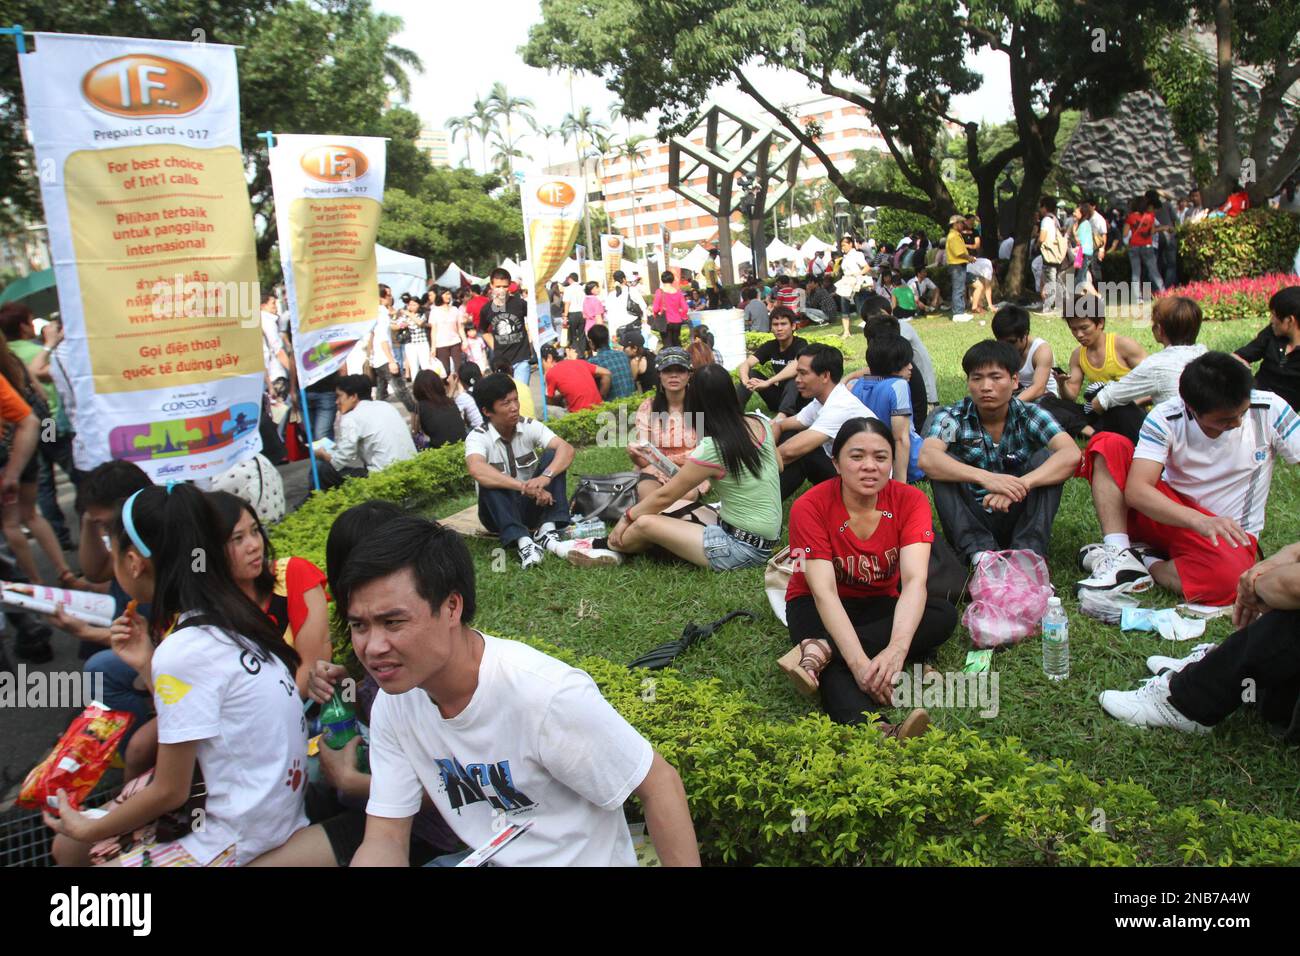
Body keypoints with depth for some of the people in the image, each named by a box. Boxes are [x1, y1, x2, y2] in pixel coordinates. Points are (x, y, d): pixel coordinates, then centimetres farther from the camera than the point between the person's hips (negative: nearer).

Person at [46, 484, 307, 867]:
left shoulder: (182, 653, -21)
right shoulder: (230, 617, 2)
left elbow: (171, 791, -12)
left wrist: (87, 829, 3)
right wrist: (147, 664, 5)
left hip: (242, 842, -8)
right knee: (68, 847, 14)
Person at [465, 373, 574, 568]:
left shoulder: (529, 426, -8)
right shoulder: (478, 437, -17)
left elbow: (566, 448, -22)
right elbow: (476, 470, -39)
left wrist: (546, 477, -42)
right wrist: (524, 487, -49)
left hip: (533, 504, 3)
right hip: (500, 512, -2)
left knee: (551, 455, -19)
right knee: (489, 483, -33)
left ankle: (547, 530, -29)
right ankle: (523, 542, -46)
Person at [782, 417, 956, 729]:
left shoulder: (911, 501, -16)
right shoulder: (810, 507, -22)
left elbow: (915, 579, -30)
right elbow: (824, 591, -31)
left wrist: (897, 648, -49)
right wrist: (858, 661, -47)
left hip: (880, 604, 4)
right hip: (821, 608, -3)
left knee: (944, 615, -26)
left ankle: (821, 650, -35)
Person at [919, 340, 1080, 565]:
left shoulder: (1030, 416, -4)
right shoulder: (952, 418, -7)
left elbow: (1071, 455, -22)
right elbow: (926, 458, -28)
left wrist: (1020, 485, -39)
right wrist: (985, 477, -43)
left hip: (1016, 520, 1)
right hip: (971, 522, -1)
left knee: (1044, 458, -19)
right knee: (945, 463, -22)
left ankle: (1027, 553, -31)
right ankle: (980, 552, -35)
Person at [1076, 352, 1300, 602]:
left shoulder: (1269, 410, -13)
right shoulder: (1165, 419, -16)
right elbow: (1135, 491, -26)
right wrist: (1199, 521, -41)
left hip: (1229, 533, -1)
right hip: (1168, 514, 1)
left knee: (1227, 577, -40)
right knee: (1108, 444, -20)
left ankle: (1144, 562, -11)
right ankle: (1120, 557, -29)